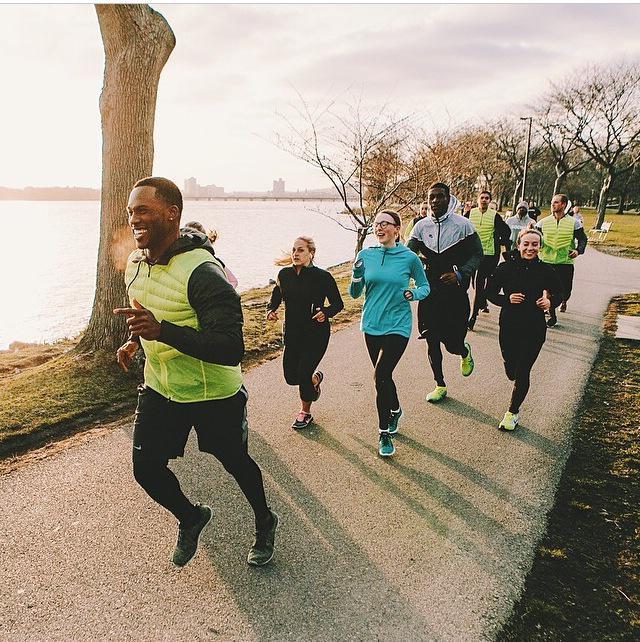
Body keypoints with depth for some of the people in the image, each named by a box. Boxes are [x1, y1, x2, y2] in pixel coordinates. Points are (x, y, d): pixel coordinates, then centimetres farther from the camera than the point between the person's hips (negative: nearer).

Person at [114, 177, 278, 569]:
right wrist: (134, 339, 0)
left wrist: (161, 331, -43)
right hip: (160, 390, 6)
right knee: (147, 468, 7)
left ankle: (265, 524, 45)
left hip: (214, 395, -6)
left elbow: (232, 349, -35)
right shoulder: (135, 264, -1)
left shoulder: (203, 273, -28)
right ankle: (191, 518, 39)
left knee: (236, 464, 15)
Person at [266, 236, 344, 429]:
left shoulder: (322, 276, -13)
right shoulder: (284, 274, -1)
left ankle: (305, 413, 22)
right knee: (291, 376, 5)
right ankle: (315, 379, 41)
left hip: (316, 334, -5)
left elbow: (338, 303, -5)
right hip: (292, 334, 5)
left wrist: (325, 313, -25)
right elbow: (276, 296, 13)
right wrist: (270, 310, -8)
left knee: (303, 374, -6)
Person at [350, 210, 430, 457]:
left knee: (380, 376, -15)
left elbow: (425, 287, 8)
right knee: (383, 376, 16)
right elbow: (355, 293, 6)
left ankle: (384, 433, 1)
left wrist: (413, 293, -13)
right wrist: (357, 275, -14)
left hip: (398, 326, -4)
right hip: (371, 325, 4)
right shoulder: (365, 255, 1)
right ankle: (395, 410, 46)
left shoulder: (409, 257, -6)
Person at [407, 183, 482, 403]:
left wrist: (459, 274, -18)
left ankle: (464, 352, 37)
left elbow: (477, 255, -3)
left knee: (453, 344, -2)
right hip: (429, 292, 3)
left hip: (455, 292, -3)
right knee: (432, 341, 7)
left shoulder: (462, 224, -5)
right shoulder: (421, 226, 4)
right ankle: (440, 385, 25)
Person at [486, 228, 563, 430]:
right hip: (509, 326, 1)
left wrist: (550, 301, -10)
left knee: (522, 372, -1)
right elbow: (490, 292, 1)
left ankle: (513, 412, 17)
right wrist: (507, 299, -18)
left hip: (534, 329, -1)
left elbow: (558, 291, 12)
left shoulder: (545, 270, -3)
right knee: (511, 370, 10)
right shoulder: (506, 268, -6)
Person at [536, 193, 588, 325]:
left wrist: (578, 250, -12)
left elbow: (583, 239, 7)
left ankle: (564, 300, 41)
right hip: (546, 261, 1)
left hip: (566, 261, -1)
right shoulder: (543, 222, 4)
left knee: (566, 290, 3)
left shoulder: (574, 223, 1)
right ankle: (552, 316, 15)